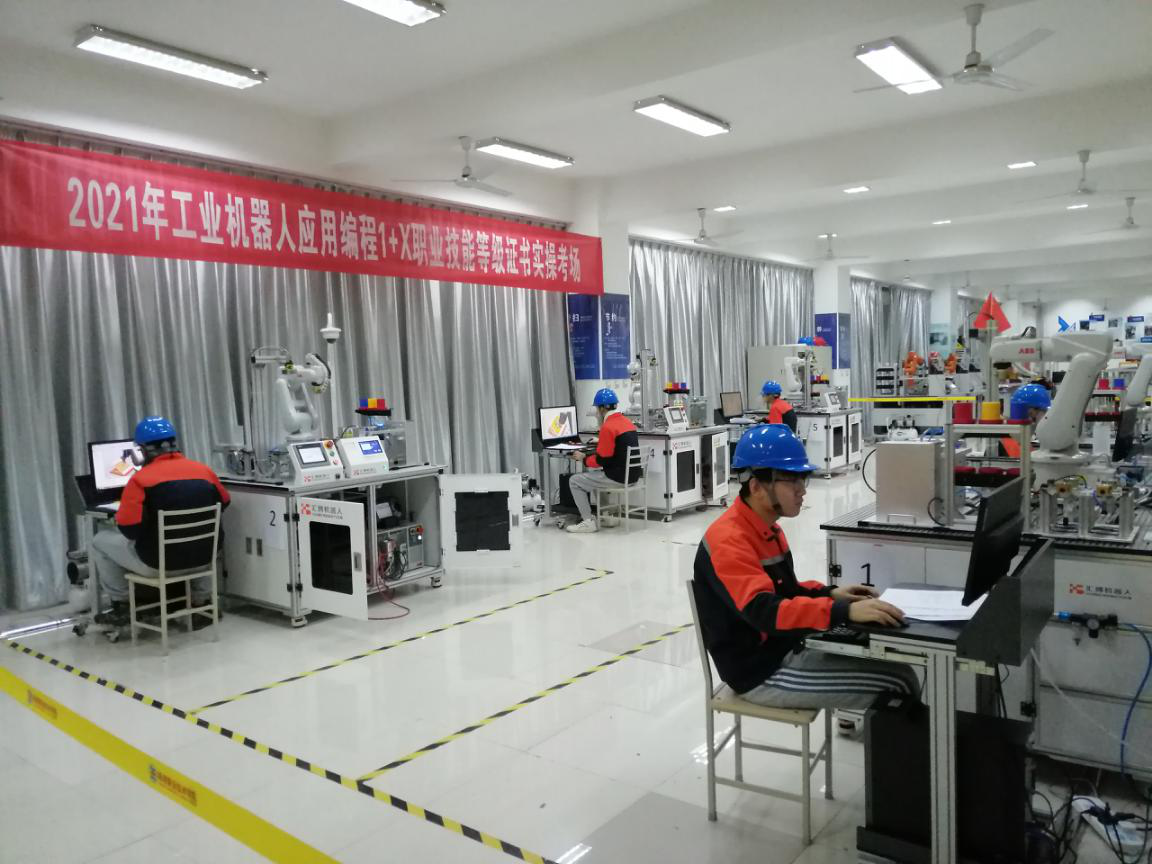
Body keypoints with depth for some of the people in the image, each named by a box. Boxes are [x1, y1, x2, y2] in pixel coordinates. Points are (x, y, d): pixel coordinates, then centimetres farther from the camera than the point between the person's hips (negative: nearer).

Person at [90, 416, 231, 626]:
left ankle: (122, 605, 24)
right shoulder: (204, 470, -2)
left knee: (99, 541, 20)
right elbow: (224, 503, 14)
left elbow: (129, 530, -16)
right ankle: (195, 597, 33)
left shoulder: (141, 478, -15)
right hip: (201, 556, 4)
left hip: (157, 562, -4)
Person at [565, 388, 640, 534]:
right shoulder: (627, 422, 9)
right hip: (631, 475, 9)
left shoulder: (607, 427, -18)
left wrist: (584, 458, 0)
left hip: (618, 477, -9)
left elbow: (602, 460, -15)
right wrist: (601, 442, 25)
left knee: (575, 481, 3)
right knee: (593, 474, 30)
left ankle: (588, 522, 2)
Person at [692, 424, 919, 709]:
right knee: (897, 678, -11)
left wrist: (829, 593, 1)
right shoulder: (729, 541, -23)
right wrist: (844, 611, -43)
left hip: (786, 650, 9)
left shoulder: (767, 528, 8)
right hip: (762, 672, -9)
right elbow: (765, 612, -35)